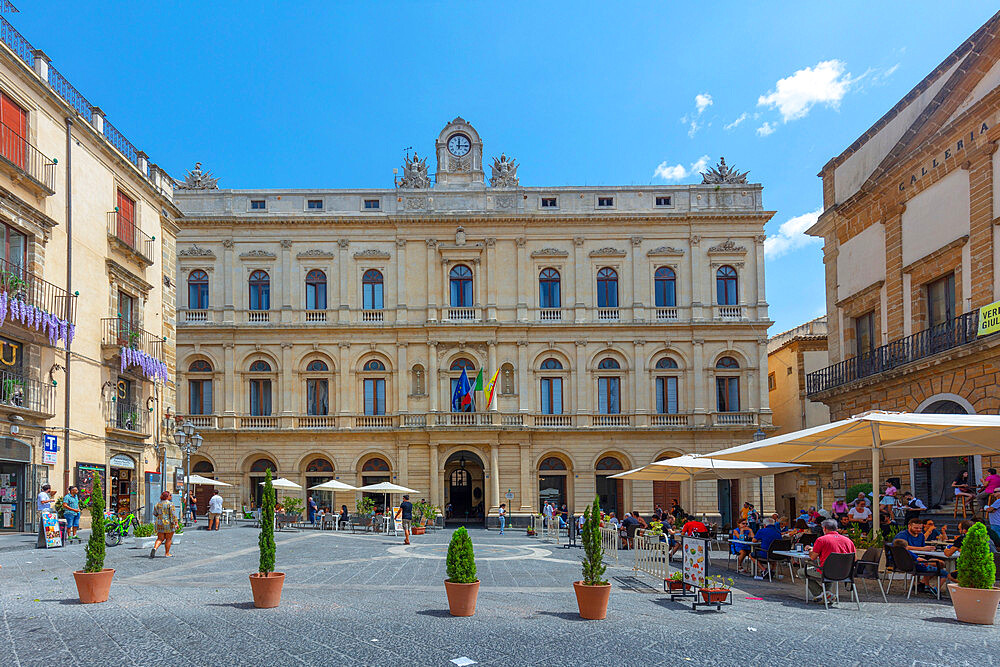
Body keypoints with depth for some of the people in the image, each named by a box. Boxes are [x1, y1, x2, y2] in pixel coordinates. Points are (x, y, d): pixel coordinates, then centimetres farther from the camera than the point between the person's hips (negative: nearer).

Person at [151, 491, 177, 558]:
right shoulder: (170, 504, -11)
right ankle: (167, 553, 11)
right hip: (169, 524, -5)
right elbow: (173, 514, -16)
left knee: (160, 539, 9)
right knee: (168, 539, 7)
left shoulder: (158, 504, 6)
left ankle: (154, 548, -14)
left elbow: (155, 513, 14)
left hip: (159, 524, 5)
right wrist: (176, 523, -15)